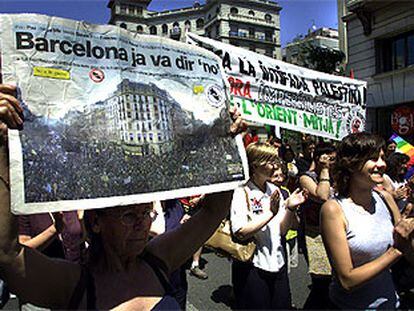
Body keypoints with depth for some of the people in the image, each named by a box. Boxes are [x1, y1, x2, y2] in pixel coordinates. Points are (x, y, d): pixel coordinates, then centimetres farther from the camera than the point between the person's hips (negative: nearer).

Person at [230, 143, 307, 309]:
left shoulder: (274, 190, 6)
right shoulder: (241, 192, -13)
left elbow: (282, 230, 6)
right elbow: (240, 233, -23)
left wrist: (290, 208, -9)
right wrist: (270, 213, -22)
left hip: (277, 263, 6)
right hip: (251, 266, -6)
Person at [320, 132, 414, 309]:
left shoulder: (385, 198, -7)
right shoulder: (334, 209, -23)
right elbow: (347, 281, -22)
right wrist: (396, 250, -23)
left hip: (389, 300, 5)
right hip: (352, 304, -5)